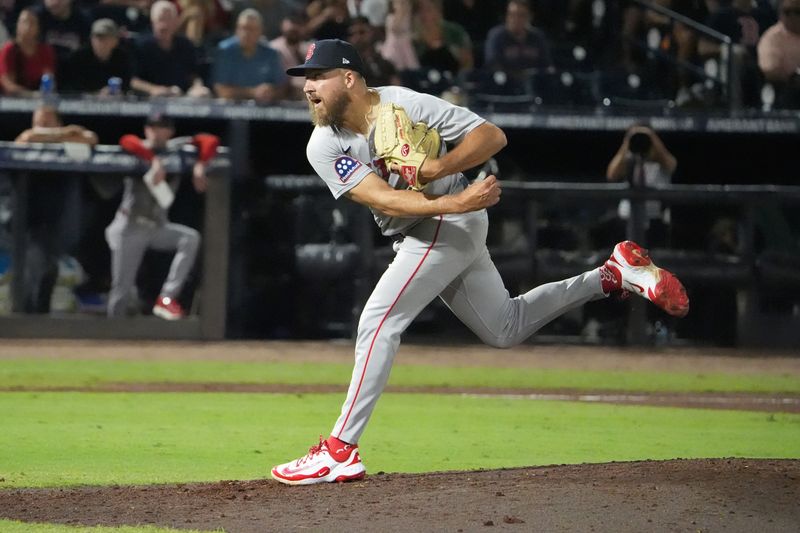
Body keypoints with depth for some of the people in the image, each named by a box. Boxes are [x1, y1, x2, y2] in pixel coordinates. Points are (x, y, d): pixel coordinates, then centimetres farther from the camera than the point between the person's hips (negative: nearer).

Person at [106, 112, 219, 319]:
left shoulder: (176, 149, 4)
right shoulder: (138, 150, -5)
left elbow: (210, 141, -6)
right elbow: (127, 141, -30)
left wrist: (200, 166, -24)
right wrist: (154, 161, -42)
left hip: (158, 226, 3)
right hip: (130, 226, -3)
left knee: (191, 238, -24)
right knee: (122, 288, -4)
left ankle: (167, 300, -28)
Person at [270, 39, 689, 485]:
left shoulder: (407, 106, -20)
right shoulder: (324, 146, -8)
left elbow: (493, 135, -18)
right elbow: (382, 198, -20)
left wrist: (436, 169, -33)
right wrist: (454, 203, -35)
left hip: (452, 227, -7)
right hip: (418, 237, 7)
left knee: (378, 322, -17)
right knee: (505, 328, 16)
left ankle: (341, 451, -16)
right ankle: (614, 275, 26)